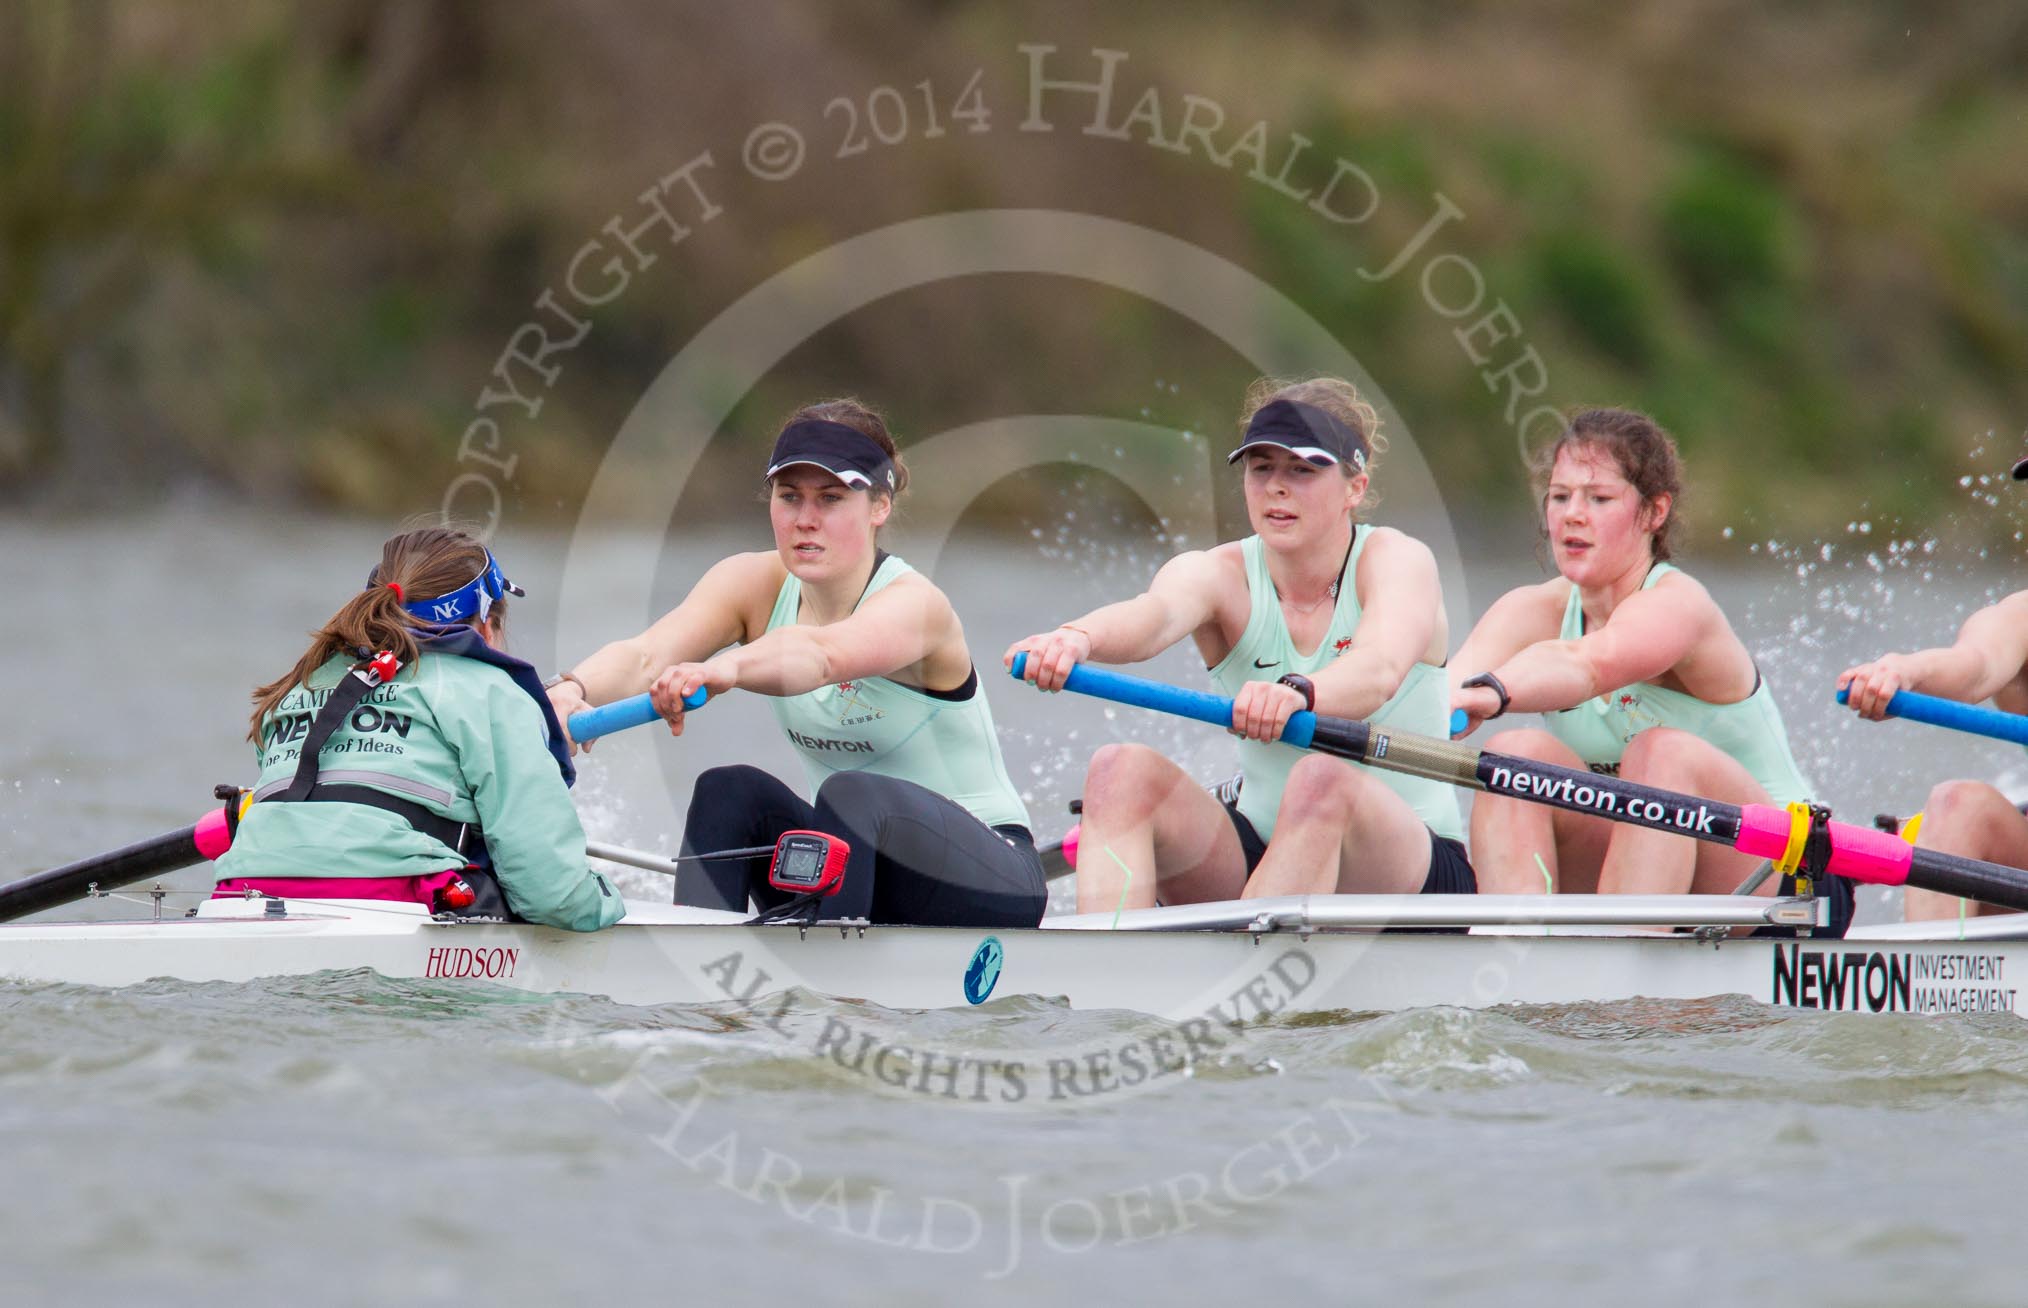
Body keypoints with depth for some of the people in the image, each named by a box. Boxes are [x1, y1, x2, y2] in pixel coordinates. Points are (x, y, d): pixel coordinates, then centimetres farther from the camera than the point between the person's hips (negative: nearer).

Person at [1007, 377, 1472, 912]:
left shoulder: (1398, 560, -6)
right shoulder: (1220, 574, 1)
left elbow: (1380, 668, -30)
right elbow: (1156, 612, -25)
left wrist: (1298, 692, -54)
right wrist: (1076, 637, -50)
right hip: (1263, 854, 4)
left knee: (1323, 780, -35)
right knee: (1122, 770, -20)